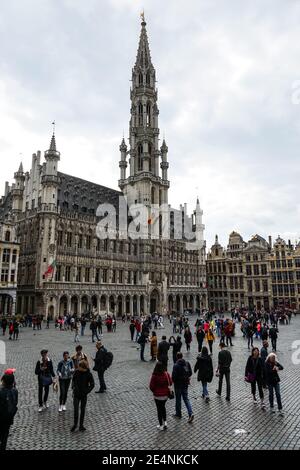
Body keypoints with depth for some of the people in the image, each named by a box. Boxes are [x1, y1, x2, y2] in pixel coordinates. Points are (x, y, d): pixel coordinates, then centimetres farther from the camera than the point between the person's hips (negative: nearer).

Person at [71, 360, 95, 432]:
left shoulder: (89, 374, -15)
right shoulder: (76, 372, -9)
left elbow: (92, 385, -7)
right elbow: (73, 380, 9)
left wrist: (86, 392, -13)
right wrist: (73, 388, -3)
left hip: (83, 395, -1)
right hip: (76, 394, 1)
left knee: (83, 410, 11)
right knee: (76, 410, 0)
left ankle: (81, 425, 26)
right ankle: (75, 424, 23)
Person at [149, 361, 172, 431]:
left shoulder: (154, 376, -24)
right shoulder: (166, 374, -16)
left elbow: (151, 387, -16)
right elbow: (170, 383, -4)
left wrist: (154, 391, 5)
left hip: (157, 396, -3)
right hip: (165, 394, 3)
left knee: (159, 409, 15)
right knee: (163, 407, 28)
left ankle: (161, 426, 27)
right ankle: (165, 422, 29)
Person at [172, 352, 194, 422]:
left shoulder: (176, 366, -22)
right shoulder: (187, 363, -5)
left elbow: (174, 376, -21)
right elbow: (190, 373, 3)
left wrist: (173, 381, 0)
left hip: (178, 384, -5)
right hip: (185, 383, 5)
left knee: (178, 399, 13)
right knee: (186, 399, 14)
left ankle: (178, 414, 26)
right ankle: (190, 413, 2)